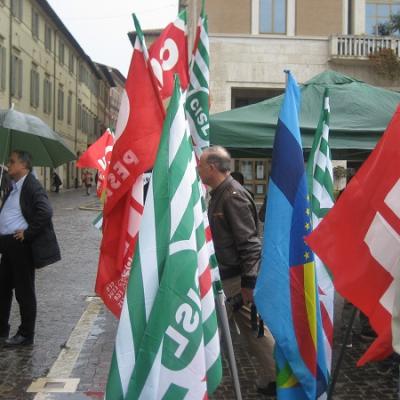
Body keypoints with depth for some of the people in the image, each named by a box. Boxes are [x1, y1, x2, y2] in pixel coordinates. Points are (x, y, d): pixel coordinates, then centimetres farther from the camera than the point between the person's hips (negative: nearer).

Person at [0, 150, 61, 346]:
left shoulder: (32, 186, -14)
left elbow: (45, 212, -27)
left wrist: (28, 233, -21)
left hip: (21, 246, -9)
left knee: (24, 291, 2)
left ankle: (26, 334, 15)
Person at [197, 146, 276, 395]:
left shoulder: (233, 195, -17)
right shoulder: (219, 194, 14)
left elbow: (249, 242, -22)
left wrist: (248, 282, -23)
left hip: (235, 278, -10)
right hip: (226, 275, 10)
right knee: (254, 328, 13)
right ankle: (274, 379, 22)